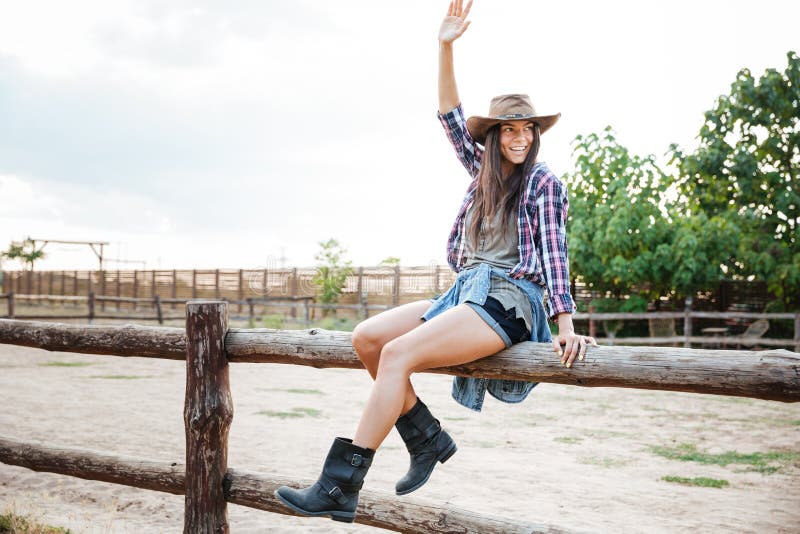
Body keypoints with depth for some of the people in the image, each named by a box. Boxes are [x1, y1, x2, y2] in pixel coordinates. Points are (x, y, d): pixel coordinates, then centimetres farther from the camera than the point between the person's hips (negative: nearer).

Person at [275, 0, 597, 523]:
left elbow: (554, 251, -5)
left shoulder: (543, 182, 3)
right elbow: (451, 115, 13)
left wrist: (566, 327, -13)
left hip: (510, 300, -7)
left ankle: (340, 488, -28)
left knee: (397, 353, -26)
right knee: (366, 337, -8)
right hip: (465, 291, 7)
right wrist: (446, 47, 2)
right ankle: (428, 438, 1)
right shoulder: (485, 171, 19)